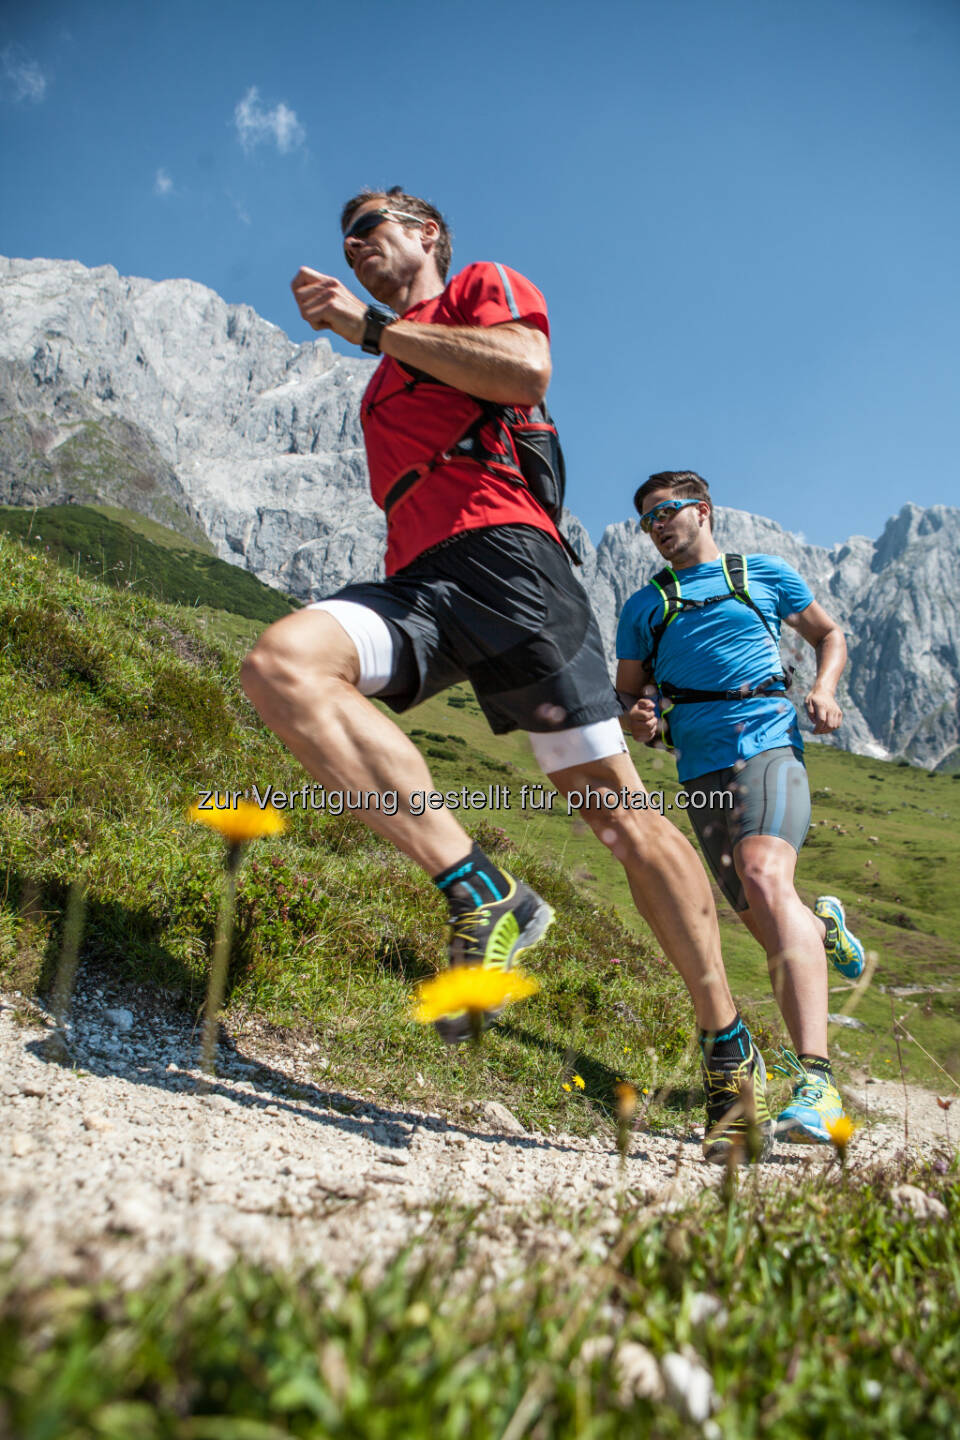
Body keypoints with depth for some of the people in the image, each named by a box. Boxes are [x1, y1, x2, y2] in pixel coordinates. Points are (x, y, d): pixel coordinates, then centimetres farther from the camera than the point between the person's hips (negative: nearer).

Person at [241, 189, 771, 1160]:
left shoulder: (485, 285, 18)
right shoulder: (382, 386, 38)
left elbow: (527, 370, -6)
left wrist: (369, 326, 1)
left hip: (500, 558, -6)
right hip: (415, 584, 6)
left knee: (616, 811, -9)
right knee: (279, 662, -27)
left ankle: (731, 1056, 4)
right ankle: (479, 892, -28)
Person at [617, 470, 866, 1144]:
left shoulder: (765, 574, 15)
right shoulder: (643, 606, 18)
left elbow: (831, 635, 24)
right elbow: (629, 695, 20)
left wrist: (825, 689, 2)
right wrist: (640, 720, -5)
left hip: (769, 742, -3)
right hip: (701, 769, 3)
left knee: (764, 875, -30)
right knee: (763, 923, 1)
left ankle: (816, 1078, -35)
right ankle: (823, 924, 40)